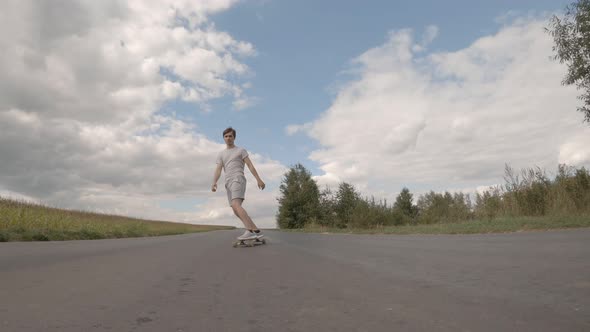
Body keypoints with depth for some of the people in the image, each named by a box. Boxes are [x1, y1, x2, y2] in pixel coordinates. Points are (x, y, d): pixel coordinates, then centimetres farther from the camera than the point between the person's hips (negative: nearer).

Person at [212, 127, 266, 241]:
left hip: (238, 180, -7)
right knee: (236, 210, 1)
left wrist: (259, 179, -7)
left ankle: (250, 231, -37)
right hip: (228, 183, 7)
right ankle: (256, 231, 4)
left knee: (235, 205, -27)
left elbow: (250, 165, 3)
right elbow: (218, 170, 10)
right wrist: (214, 183, -10)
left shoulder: (241, 150, 11)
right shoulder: (221, 154, 23)